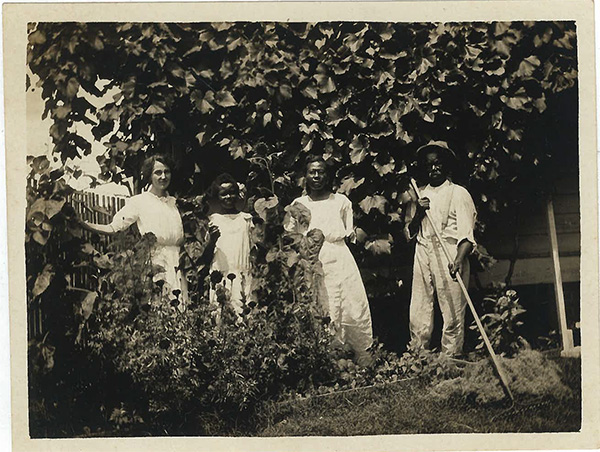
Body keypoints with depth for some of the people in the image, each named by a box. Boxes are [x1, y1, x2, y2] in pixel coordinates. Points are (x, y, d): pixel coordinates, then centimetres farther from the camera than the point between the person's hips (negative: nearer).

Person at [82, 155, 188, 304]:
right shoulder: (139, 201, 1)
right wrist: (81, 224, -13)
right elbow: (113, 228, -4)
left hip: (177, 268, 4)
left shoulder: (175, 202, 15)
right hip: (153, 266, -4)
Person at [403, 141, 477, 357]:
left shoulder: (459, 193, 5)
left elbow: (466, 234, -5)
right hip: (422, 255, 4)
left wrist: (459, 259, -22)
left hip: (449, 255, -4)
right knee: (417, 316, 1)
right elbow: (408, 234, 18)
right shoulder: (418, 196, 19)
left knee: (453, 315, -6)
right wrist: (418, 213, 0)